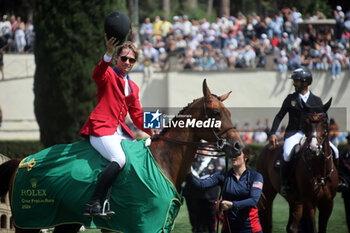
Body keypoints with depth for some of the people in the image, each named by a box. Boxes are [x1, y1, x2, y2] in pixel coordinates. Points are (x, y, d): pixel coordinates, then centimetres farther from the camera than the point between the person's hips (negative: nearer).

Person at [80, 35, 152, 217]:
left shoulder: (133, 87, 23)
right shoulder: (108, 75, 3)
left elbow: (137, 116, 24)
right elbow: (97, 74, -22)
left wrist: (153, 131, 6)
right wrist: (109, 54, -41)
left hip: (120, 132, 8)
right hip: (101, 128, -8)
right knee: (119, 159, -29)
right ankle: (93, 204, -34)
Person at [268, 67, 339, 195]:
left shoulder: (316, 101, 9)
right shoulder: (290, 98, 9)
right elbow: (279, 116, 10)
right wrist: (272, 133, -3)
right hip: (294, 133, -1)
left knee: (334, 151, -16)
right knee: (287, 154, -32)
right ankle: (284, 183, -14)